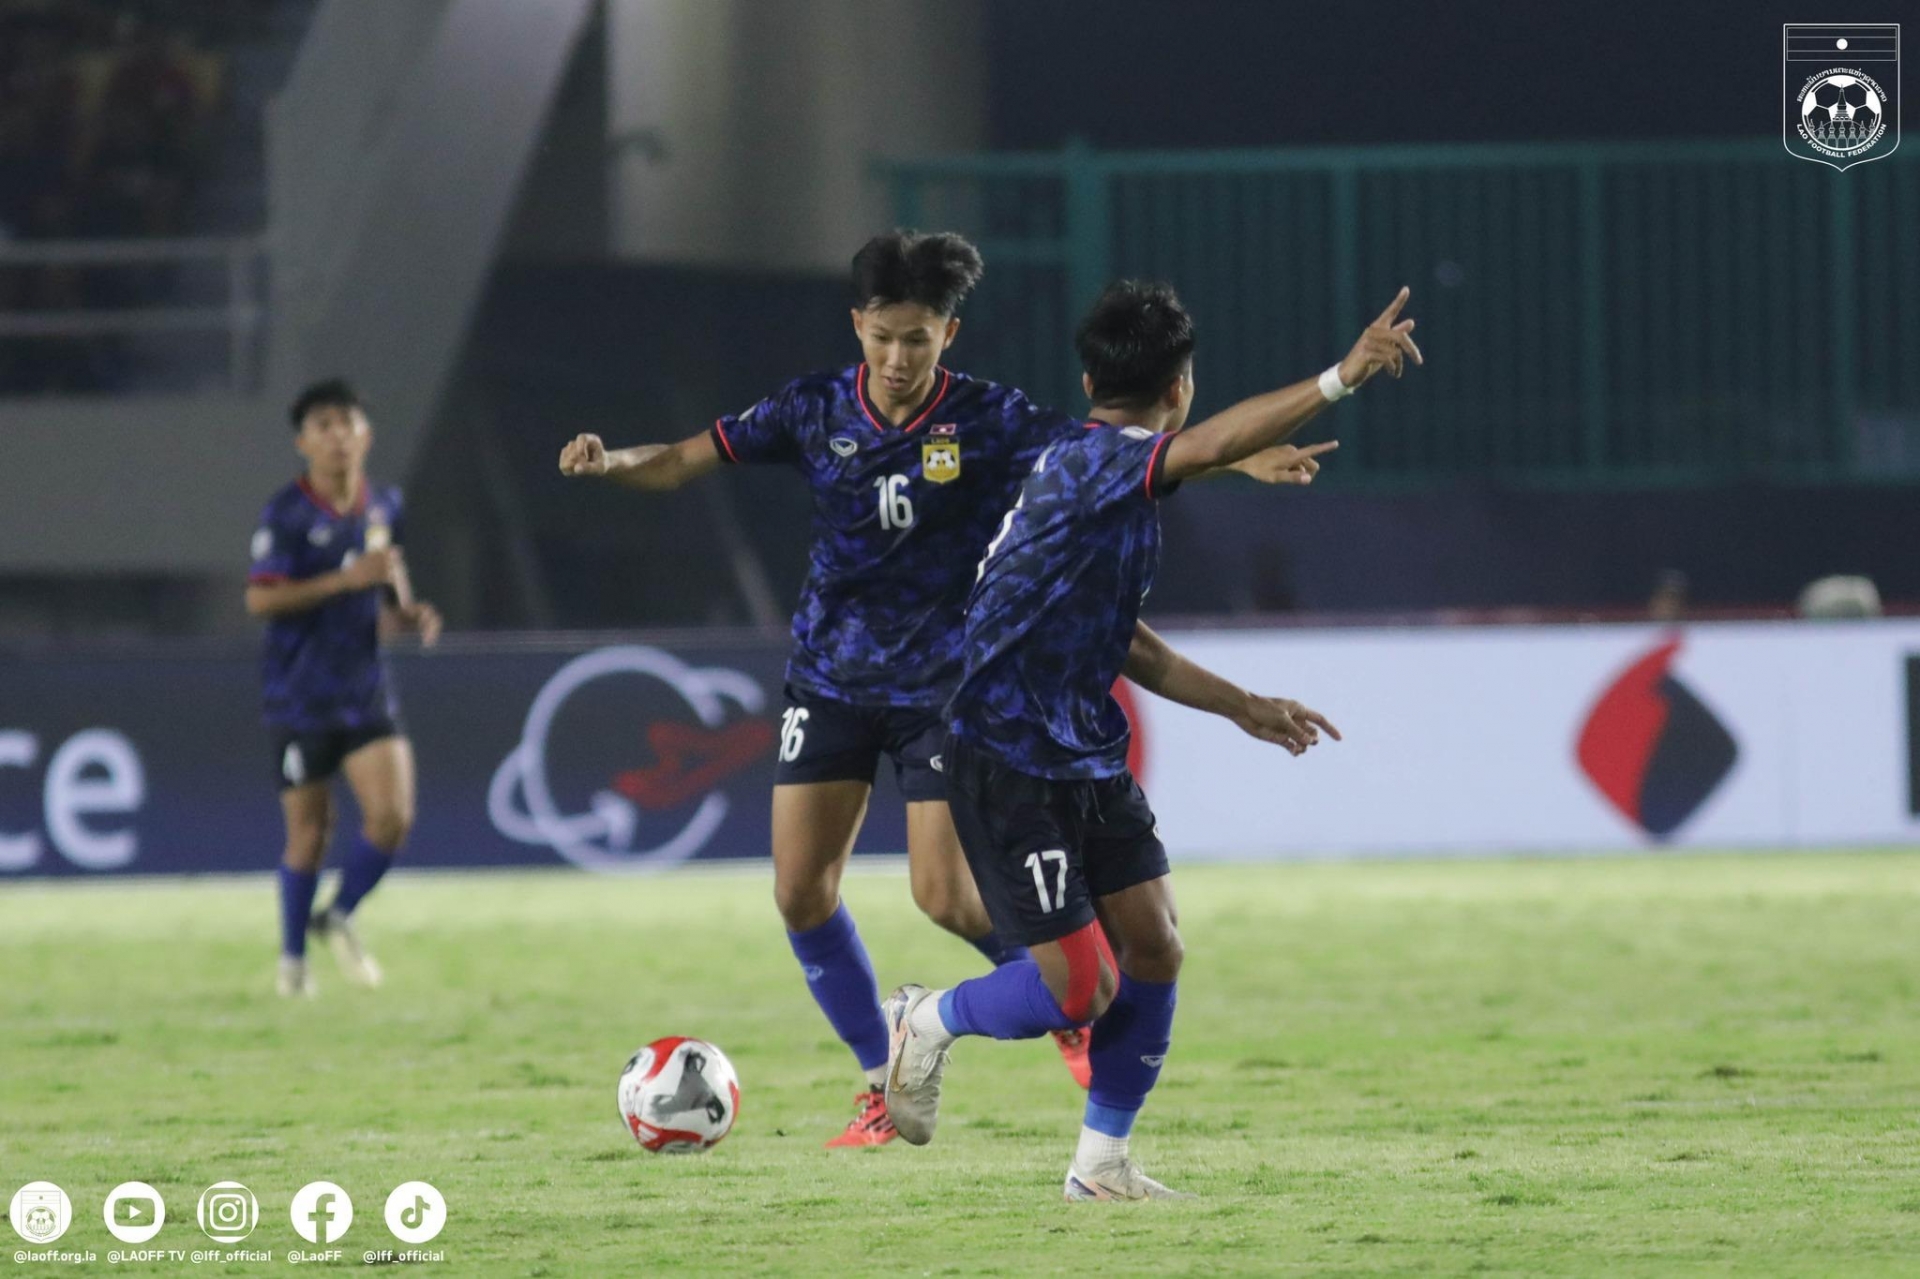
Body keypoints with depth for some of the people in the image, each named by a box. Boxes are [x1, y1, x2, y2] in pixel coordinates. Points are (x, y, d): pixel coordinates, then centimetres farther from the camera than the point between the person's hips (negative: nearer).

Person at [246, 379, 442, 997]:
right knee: (308, 829, 1)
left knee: (392, 814, -10)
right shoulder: (287, 514, -10)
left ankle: (339, 918, 15)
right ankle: (293, 957, 19)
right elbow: (260, 599, -18)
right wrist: (347, 579, -24)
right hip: (300, 694, -4)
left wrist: (411, 614, 0)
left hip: (366, 687, 4)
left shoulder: (385, 507, 8)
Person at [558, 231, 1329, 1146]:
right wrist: (611, 463, -22)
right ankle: (882, 1088, 12)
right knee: (801, 891, -3)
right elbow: (691, 460, -2)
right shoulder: (817, 410, -4)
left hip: (943, 688, -3)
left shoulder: (987, 421, -11)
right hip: (830, 681, 3)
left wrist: (1241, 460, -29)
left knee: (947, 898, -11)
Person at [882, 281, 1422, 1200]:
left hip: (1087, 759, 9)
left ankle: (1102, 1162, 14)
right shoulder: (1094, 463, -17)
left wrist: (1244, 707, 22)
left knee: (1154, 950, 2)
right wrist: (1340, 380, -46)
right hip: (1008, 767, -9)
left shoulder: (1106, 480, 14)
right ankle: (925, 1023, 18)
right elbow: (1207, 445, -38)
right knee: (1081, 990, -9)